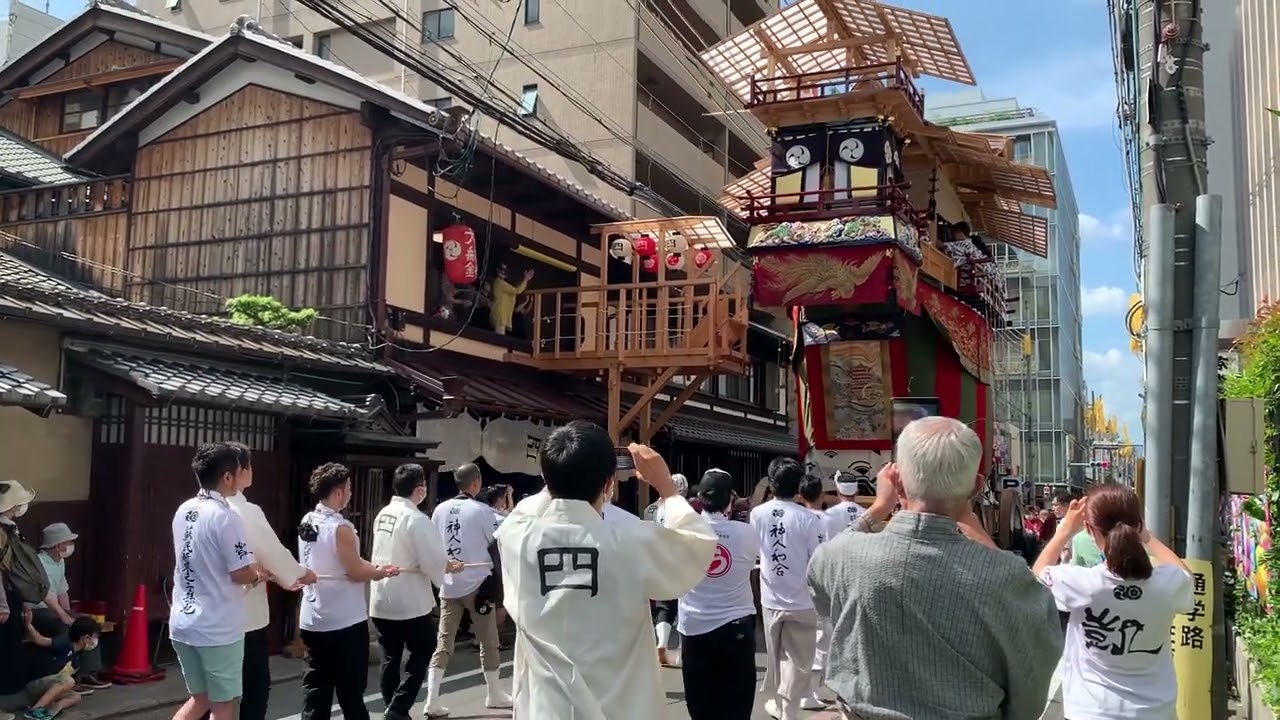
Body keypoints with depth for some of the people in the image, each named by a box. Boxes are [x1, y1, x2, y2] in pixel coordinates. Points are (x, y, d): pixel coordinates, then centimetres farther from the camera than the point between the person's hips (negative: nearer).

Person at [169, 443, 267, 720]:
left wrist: (249, 570, 15)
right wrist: (259, 575, 5)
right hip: (217, 628, -7)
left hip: (183, 623, 8)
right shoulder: (225, 517, -18)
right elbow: (240, 574, -16)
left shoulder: (183, 511, 6)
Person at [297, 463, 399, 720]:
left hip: (312, 620, 7)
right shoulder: (340, 527, -19)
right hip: (344, 622, -7)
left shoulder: (307, 522, 6)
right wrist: (381, 572, 2)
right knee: (351, 691, 5)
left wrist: (373, 567, 10)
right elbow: (356, 572, -16)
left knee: (315, 689, 11)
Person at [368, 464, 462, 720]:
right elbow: (432, 560, -21)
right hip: (410, 602, -7)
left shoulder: (382, 514, 6)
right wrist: (446, 566, 3)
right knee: (422, 653, 8)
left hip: (380, 600, 7)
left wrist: (442, 562, 12)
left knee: (390, 658, 15)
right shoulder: (417, 519, -19)